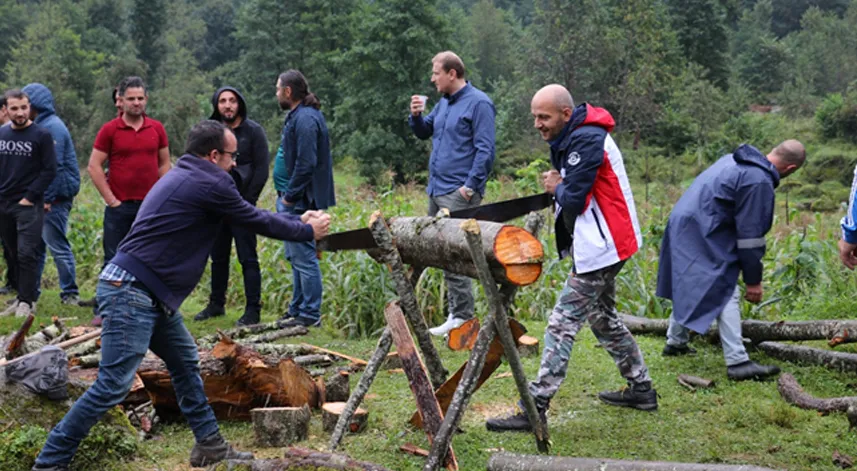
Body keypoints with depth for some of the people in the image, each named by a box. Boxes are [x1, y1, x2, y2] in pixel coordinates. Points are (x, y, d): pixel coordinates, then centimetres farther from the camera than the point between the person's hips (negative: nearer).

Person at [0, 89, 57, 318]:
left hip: (29, 205, -5)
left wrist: (30, 197, -12)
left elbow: (49, 170, -8)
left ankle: (27, 301, -3)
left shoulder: (42, 135, -6)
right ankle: (23, 296, 19)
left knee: (26, 254, -9)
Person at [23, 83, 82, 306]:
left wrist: (47, 199, -20)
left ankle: (70, 293, 1)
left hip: (54, 198, -10)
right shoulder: (40, 126, 15)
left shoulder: (52, 127, -15)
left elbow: (54, 167, -20)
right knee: (36, 246, 13)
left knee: (58, 246, -5)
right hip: (42, 197, 10)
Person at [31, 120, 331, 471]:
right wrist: (307, 232, 14)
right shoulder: (210, 183, -12)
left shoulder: (186, 177, 18)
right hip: (130, 293, -11)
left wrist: (298, 220, 28)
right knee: (113, 386, -11)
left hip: (148, 295, 11)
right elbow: (256, 221, -1)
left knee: (185, 364, 18)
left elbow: (248, 216, 25)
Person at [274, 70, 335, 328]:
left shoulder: (305, 119, -18)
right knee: (296, 255, 17)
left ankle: (310, 314, -1)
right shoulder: (299, 116, 16)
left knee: (303, 256, -6)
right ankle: (297, 309, 26)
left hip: (302, 200, -11)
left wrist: (290, 197, -17)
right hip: (297, 198, 11)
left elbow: (306, 163, -24)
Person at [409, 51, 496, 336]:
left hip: (459, 193, -9)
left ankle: (462, 316, -6)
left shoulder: (478, 103, -9)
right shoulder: (443, 103, 17)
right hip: (436, 190, 9)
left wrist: (470, 185, -18)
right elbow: (424, 132, 28)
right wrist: (416, 115, 7)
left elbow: (485, 150, -14)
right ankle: (456, 312, 17)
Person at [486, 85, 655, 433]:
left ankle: (535, 409, -10)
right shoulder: (575, 137, 12)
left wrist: (557, 188, -4)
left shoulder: (586, 141, -21)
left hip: (601, 246, -11)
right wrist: (560, 186, -1)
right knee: (603, 319, 23)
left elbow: (573, 201, -22)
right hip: (605, 245, 11)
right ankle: (641, 388, 33)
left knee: (562, 324, -11)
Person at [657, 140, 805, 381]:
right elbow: (750, 234, -15)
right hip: (703, 234, -10)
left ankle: (676, 342, 37)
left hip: (683, 223, 10)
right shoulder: (759, 182, -17)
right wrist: (753, 280, -7)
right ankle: (738, 362, -12)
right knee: (727, 293, -9)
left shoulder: (735, 160, 12)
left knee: (690, 288, 23)